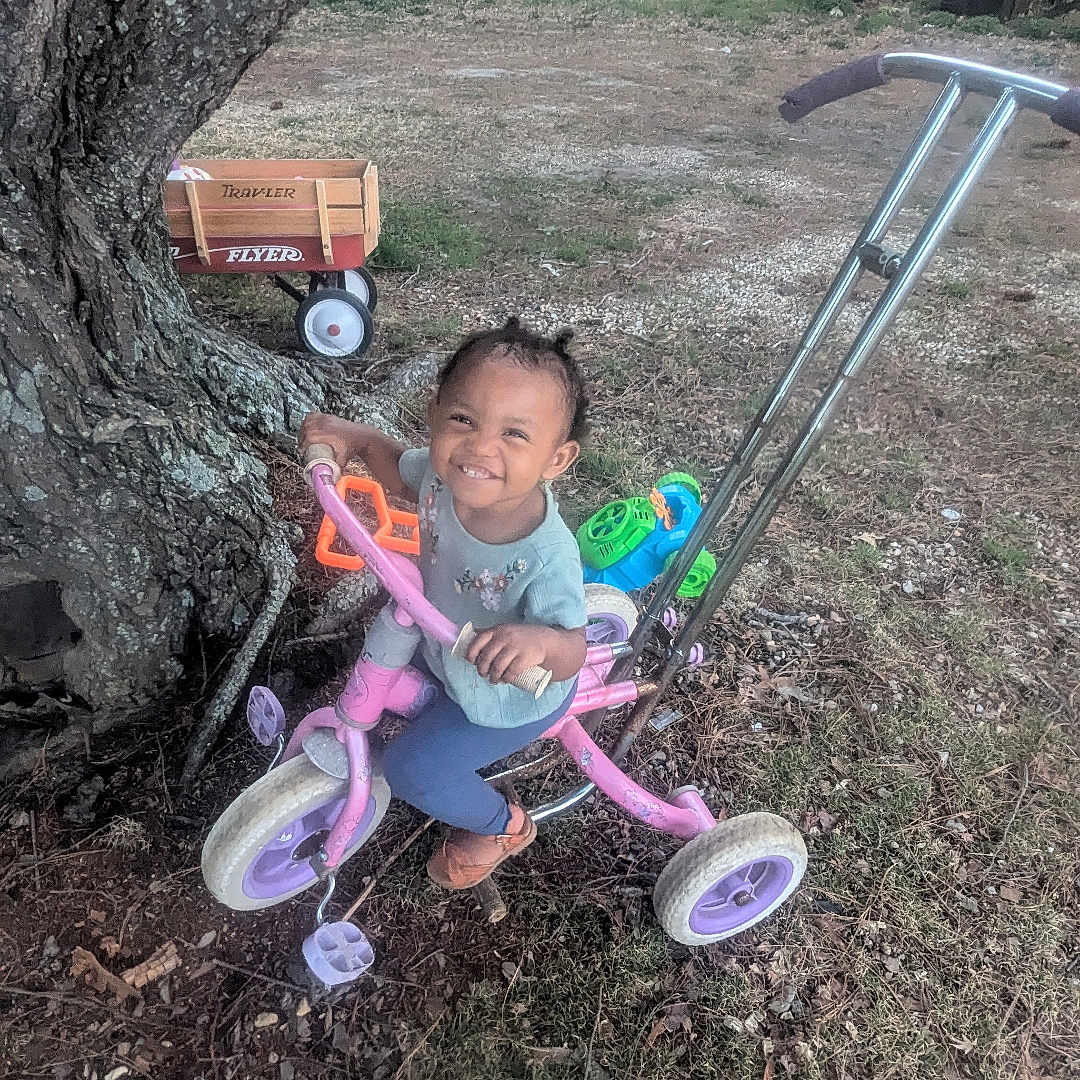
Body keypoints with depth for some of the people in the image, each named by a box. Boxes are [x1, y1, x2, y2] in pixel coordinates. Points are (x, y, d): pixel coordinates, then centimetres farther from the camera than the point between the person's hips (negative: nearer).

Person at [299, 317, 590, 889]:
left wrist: (539, 640, -56)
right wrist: (354, 435, -22)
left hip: (512, 700, -6)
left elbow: (570, 654, -33)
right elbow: (398, 468, -2)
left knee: (413, 769, 2)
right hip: (442, 644, 6)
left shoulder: (547, 557, -44)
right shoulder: (444, 474, -27)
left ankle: (503, 827, 32)